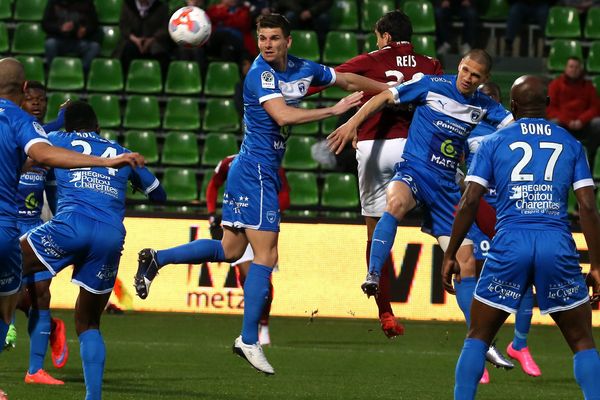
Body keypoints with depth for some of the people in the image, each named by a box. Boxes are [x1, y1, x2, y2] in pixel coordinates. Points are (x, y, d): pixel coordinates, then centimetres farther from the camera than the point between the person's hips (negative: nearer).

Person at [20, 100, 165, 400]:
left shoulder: (58, 140, 21)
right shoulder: (122, 154, 29)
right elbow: (158, 194, 39)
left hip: (72, 225, -4)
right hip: (112, 238, 4)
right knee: (88, 323, 17)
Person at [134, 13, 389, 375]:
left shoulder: (304, 70, 8)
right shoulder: (261, 73, -15)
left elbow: (349, 80, 22)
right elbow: (282, 115, -28)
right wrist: (334, 110, -25)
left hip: (263, 171, 8)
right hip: (256, 171, -8)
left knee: (229, 250, 12)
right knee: (266, 255, -8)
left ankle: (157, 259, 18)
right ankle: (249, 339, -4)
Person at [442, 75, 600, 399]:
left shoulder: (493, 143, 11)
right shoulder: (570, 144, 13)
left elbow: (469, 202, 3)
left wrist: (450, 256, 9)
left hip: (510, 245, 0)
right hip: (558, 246, 0)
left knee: (478, 337, 14)